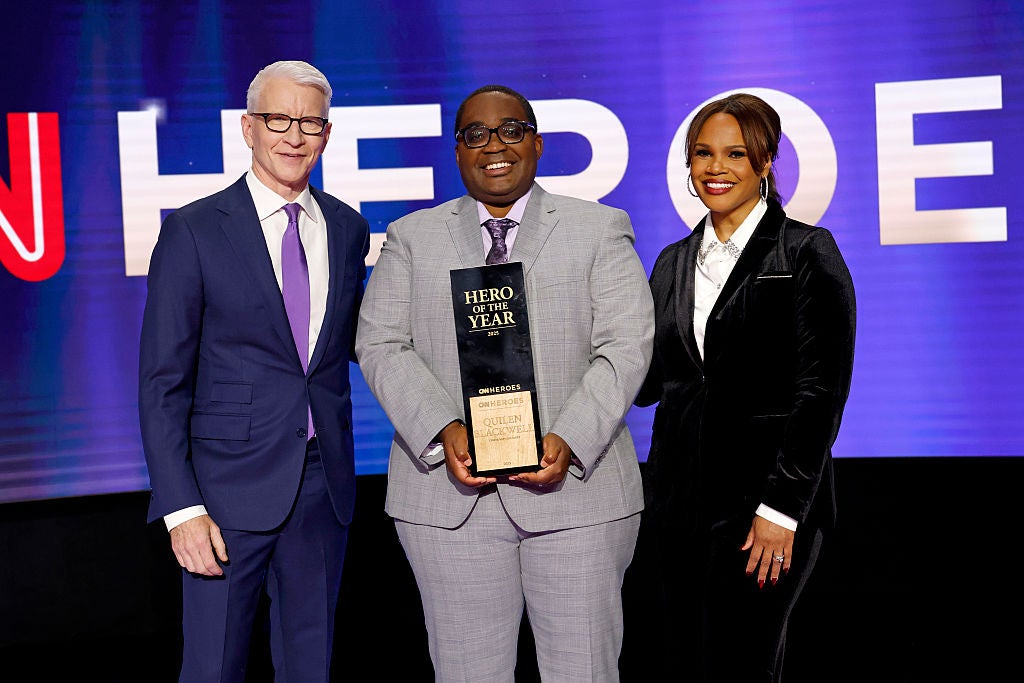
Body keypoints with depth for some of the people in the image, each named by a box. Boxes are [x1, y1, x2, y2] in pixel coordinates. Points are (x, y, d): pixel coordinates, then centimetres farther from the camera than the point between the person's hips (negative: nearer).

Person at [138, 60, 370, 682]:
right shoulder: (193, 232, -6)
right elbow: (162, 382, -7)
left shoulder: (349, 229, 8)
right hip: (233, 487, -4)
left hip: (325, 484, 4)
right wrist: (182, 508, -14)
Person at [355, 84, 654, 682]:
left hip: (575, 487, -1)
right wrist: (444, 430, -14)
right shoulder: (412, 237, 12)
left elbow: (626, 346, -2)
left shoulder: (601, 230, 8)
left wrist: (568, 441, -16)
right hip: (449, 496, 1)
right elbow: (381, 345, 3)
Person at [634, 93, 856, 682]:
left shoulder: (807, 253, -5)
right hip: (682, 499, 6)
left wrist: (781, 509, -16)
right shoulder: (674, 262, 13)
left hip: (765, 501, -6)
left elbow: (821, 389, -11)